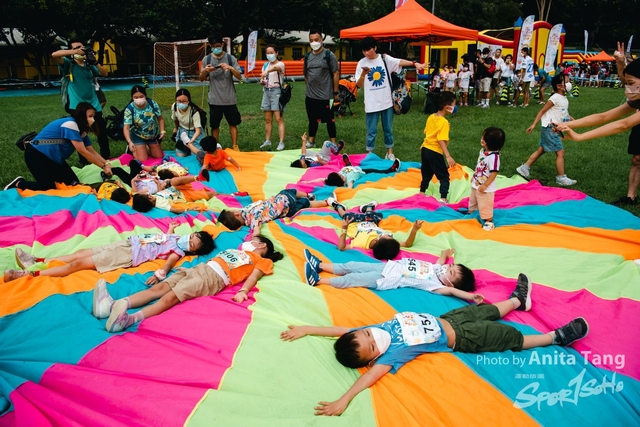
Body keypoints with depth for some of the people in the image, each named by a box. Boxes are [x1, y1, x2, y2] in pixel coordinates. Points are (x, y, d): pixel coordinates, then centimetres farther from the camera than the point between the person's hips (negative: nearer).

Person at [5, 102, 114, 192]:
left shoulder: (81, 129, 2)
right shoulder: (70, 124, -26)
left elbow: (92, 152, 1)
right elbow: (83, 152, -26)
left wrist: (107, 164, -12)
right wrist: (103, 166, -22)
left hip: (53, 158, 9)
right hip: (36, 155, -9)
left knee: (74, 183, -1)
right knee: (49, 189, -14)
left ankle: (47, 174, 19)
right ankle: (18, 184, 8)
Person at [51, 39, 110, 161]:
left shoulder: (89, 65, 11)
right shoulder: (69, 64, -1)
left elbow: (105, 74, 3)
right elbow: (54, 55, -18)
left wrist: (95, 62, -11)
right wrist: (75, 52, -26)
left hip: (94, 104, 3)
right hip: (77, 106, -3)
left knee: (102, 132, 6)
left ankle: (106, 157, 21)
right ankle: (84, 161, 15)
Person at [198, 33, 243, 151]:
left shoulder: (231, 58, 0)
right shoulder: (206, 59, 2)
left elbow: (239, 77, -4)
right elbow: (201, 79, 6)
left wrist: (231, 68, -22)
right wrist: (205, 71, -15)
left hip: (229, 99, 0)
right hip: (214, 99, 1)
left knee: (233, 123, 6)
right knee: (214, 125, 7)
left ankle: (235, 146, 14)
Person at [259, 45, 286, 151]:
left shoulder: (280, 64, -7)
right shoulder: (265, 65, 13)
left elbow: (275, 67, -31)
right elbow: (262, 78, 17)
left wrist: (267, 71, -53)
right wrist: (262, 81, -9)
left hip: (276, 91, -6)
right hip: (266, 91, 6)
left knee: (279, 118, -9)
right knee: (267, 119, 10)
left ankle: (281, 142, -9)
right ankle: (267, 141, 18)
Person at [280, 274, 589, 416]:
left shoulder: (375, 331, -17)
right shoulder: (392, 353, -33)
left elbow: (343, 328, -14)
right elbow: (371, 374, -47)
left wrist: (306, 329, -18)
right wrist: (344, 399, -61)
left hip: (445, 319, 6)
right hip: (461, 337, -6)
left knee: (489, 311, 24)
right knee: (514, 339, 4)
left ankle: (518, 300, 51)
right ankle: (556, 338, 22)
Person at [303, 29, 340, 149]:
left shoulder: (329, 55, -5)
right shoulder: (307, 56, 8)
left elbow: (336, 73, -5)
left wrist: (335, 92, -7)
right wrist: (310, 87, 13)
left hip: (326, 95, -4)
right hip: (310, 96, 5)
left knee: (329, 120, 4)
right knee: (312, 119, 15)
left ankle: (333, 143, 13)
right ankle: (311, 141, 26)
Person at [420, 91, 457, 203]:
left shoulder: (431, 117, 4)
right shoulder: (444, 122, -18)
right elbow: (441, 141, -24)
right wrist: (448, 156, -26)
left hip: (425, 148, 8)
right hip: (434, 152, -8)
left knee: (426, 174, 22)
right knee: (444, 176, 2)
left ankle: (422, 193, 32)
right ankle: (443, 198, -5)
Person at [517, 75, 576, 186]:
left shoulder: (564, 99, 10)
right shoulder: (555, 98, -16)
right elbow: (542, 111, -15)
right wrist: (533, 124, -18)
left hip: (554, 130, 9)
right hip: (550, 129, -9)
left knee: (541, 150, 15)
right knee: (560, 153, -4)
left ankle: (524, 168, 21)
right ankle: (561, 178, 3)